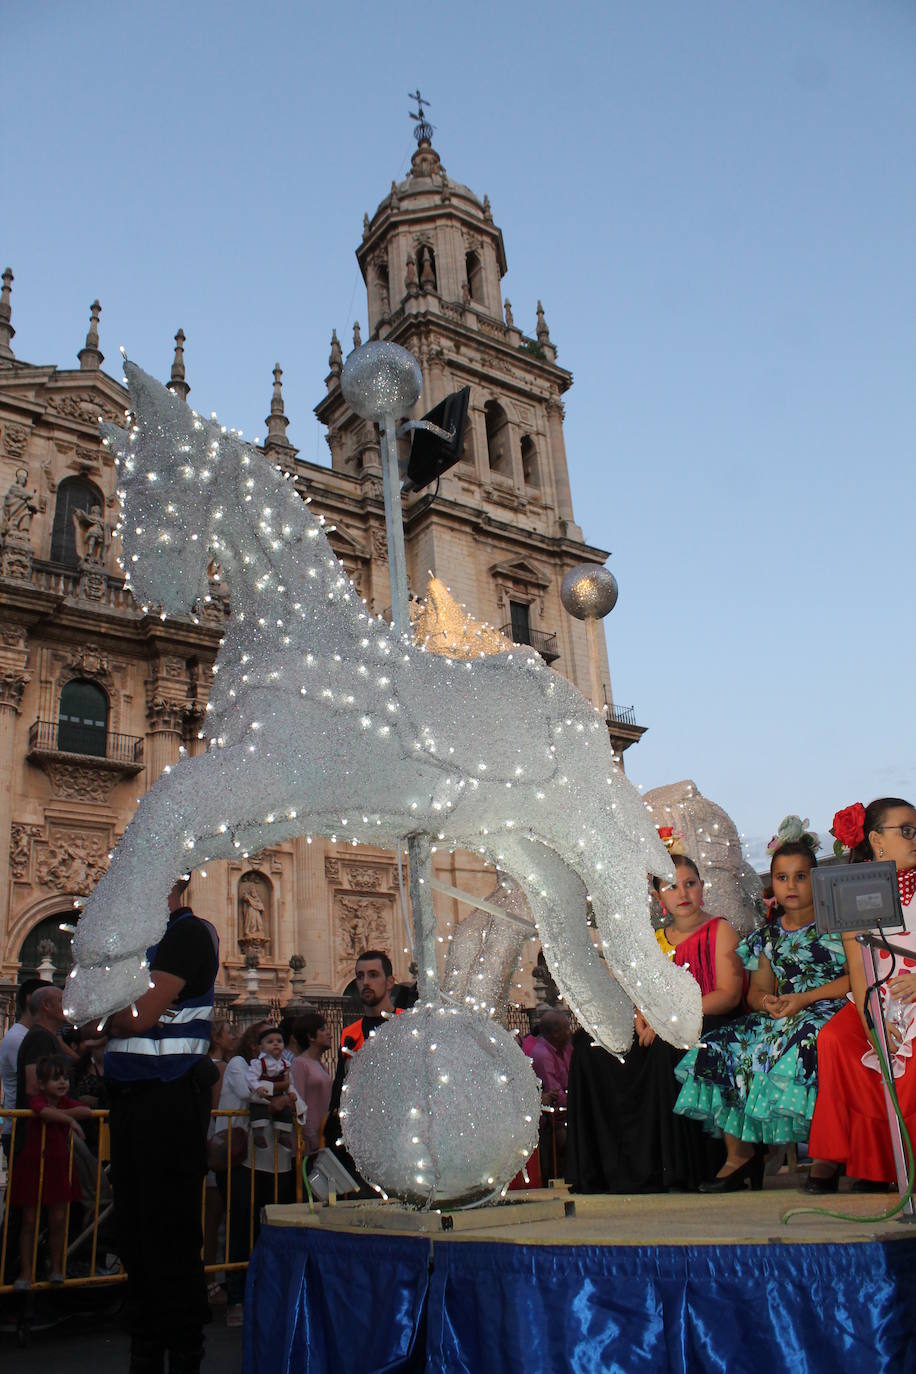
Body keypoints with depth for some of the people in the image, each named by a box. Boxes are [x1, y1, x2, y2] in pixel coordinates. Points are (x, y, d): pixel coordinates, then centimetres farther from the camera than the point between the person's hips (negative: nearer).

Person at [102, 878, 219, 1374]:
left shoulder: (190, 932, -12)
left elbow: (139, 1016, -19)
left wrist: (107, 1011, 0)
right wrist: (122, 1012, -9)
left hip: (171, 1096, -8)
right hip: (130, 1095, 8)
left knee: (169, 1231, -1)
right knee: (134, 1226, 15)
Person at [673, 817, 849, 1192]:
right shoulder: (769, 935, 17)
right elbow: (757, 990, 15)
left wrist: (804, 998, -16)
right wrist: (766, 1002, -11)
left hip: (826, 1011, -5)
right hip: (778, 1016, 5)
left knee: (801, 1044, -39)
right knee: (719, 1049, -17)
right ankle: (740, 1155, -11)